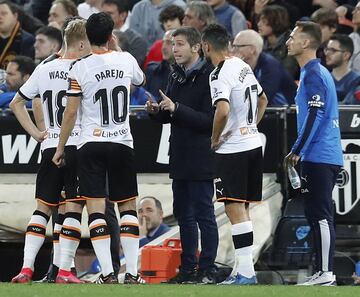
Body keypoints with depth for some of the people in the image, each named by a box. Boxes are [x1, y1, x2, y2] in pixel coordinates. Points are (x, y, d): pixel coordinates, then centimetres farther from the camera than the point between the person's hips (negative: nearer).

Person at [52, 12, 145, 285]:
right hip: (122, 144, 2)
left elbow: (71, 112, -5)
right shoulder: (126, 60, 1)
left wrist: (60, 148, 6)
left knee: (96, 208, -2)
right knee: (128, 206, 9)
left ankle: (108, 274, -11)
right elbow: (141, 80, 26)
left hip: (91, 144, -2)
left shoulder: (80, 68, -7)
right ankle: (132, 273, 2)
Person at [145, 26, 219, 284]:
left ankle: (208, 270, 0)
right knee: (184, 214, 12)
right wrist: (157, 111, -1)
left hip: (201, 159, -9)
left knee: (204, 214, -4)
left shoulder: (208, 77, -13)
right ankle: (188, 268, 19)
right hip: (180, 157, 9)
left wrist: (176, 108, -22)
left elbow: (210, 120, -19)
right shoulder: (176, 76, 14)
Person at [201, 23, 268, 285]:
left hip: (233, 149, -9)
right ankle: (242, 268, 17)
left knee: (235, 210, -7)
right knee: (242, 209, 14)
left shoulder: (220, 74, -16)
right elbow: (263, 100, 25)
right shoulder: (243, 67, 12)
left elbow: (223, 110, -29)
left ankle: (246, 272, -10)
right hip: (253, 144, 9)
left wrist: (215, 138, -14)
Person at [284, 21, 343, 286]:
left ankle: (325, 274, -10)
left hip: (318, 156, -10)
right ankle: (323, 273, 12)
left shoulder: (313, 74, -12)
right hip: (328, 156, 10)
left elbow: (315, 115, -19)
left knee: (320, 214, -9)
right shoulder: (319, 72, 18)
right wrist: (300, 151, 22)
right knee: (319, 214, 10)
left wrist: (297, 151, -16)